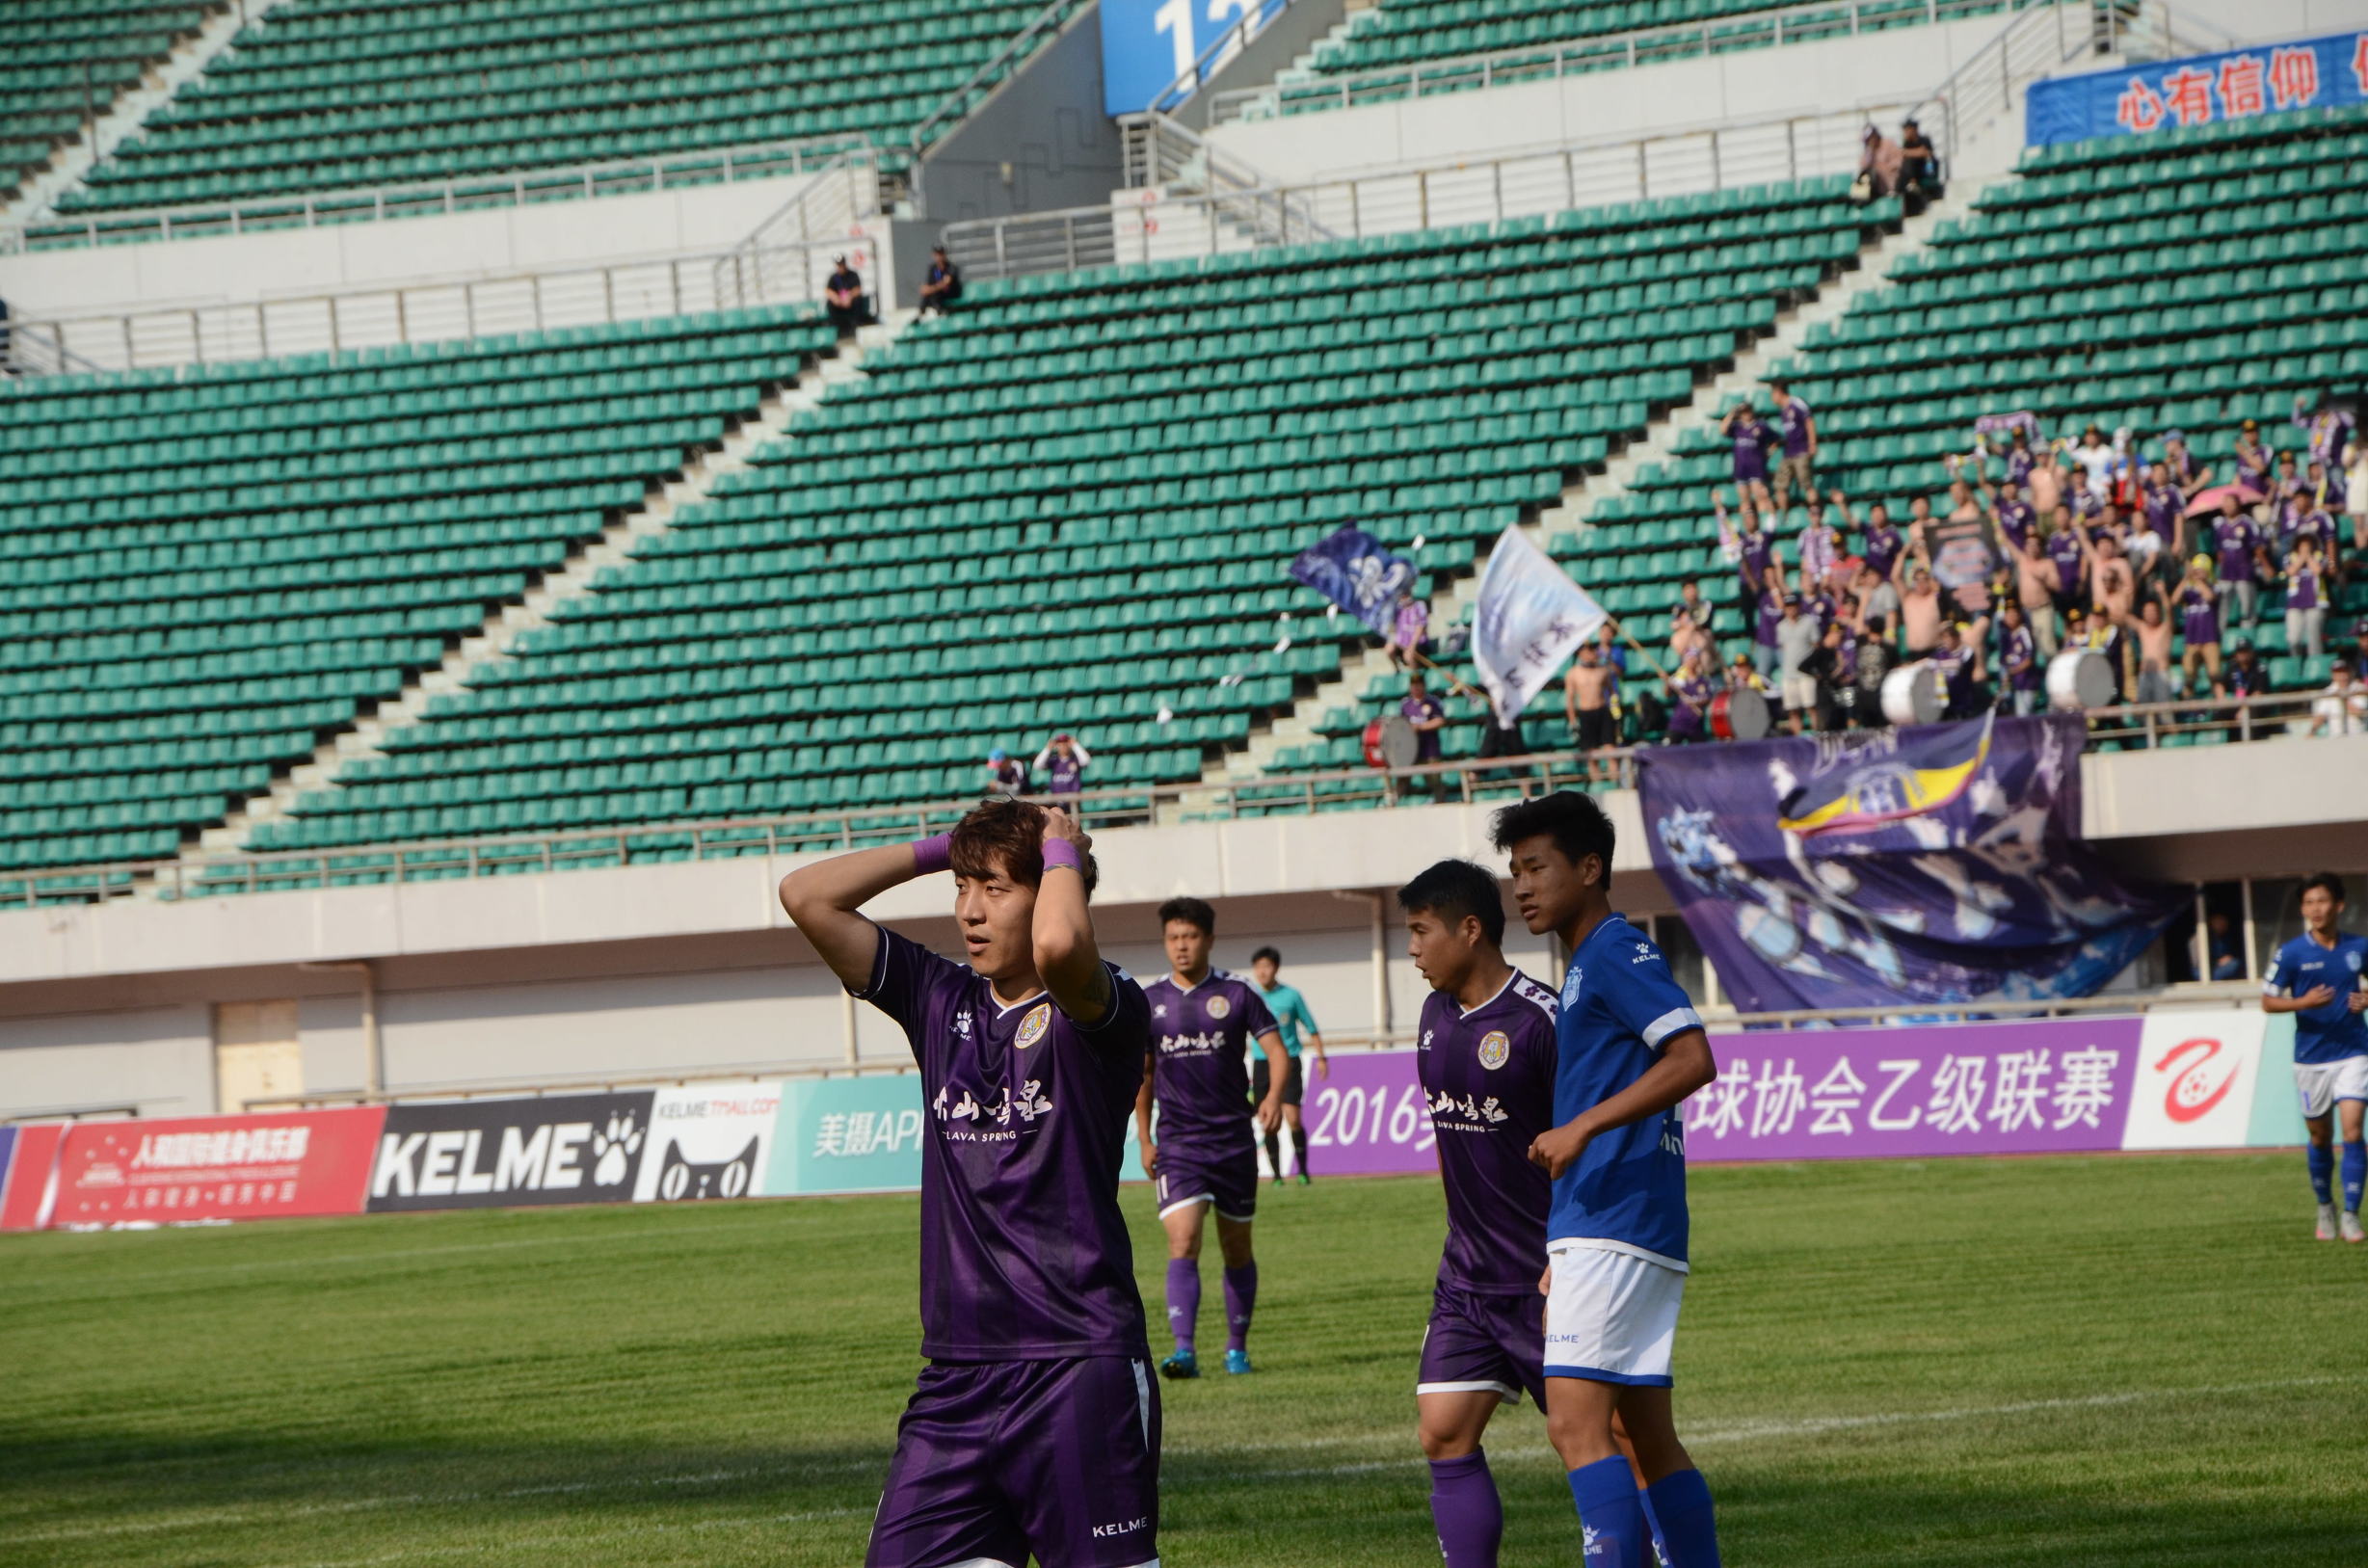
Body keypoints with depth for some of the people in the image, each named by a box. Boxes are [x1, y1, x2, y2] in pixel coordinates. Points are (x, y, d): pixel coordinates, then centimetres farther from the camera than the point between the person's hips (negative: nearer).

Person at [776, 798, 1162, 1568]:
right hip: (956, 1369, 6)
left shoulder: (1100, 1010, -5)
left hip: (1081, 1366, -6)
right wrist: (939, 852, 9)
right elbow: (806, 897, 12)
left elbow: (1058, 946, -29)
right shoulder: (940, 1001, 13)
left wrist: (1063, 852, -9)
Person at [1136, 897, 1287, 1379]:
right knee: (1183, 1243, -17)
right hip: (1177, 1144, 0)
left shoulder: (1237, 994, 0)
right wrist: (1144, 1141, 10)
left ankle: (1236, 1348, 24)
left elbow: (1276, 1049, -5)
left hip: (1233, 1139, 0)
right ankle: (1184, 1351, -25)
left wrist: (1274, 1095, -25)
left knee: (1237, 1249, 9)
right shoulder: (1150, 1002, 6)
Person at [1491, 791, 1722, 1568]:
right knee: (1648, 1436, 10)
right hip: (1598, 1233, 11)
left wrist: (1581, 1127, -24)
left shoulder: (1617, 952, -9)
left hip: (1612, 1232, -11)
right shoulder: (1587, 967, 22)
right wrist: (1561, 1259, 25)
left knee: (1576, 1421, -17)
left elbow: (1692, 1060, -22)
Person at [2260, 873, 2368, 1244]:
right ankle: (2325, 1207, 30)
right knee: (2320, 1137, 9)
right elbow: (2267, 1001, -2)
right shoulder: (2291, 954, -5)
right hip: (2311, 1057, 0)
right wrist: (2303, 1002, -20)